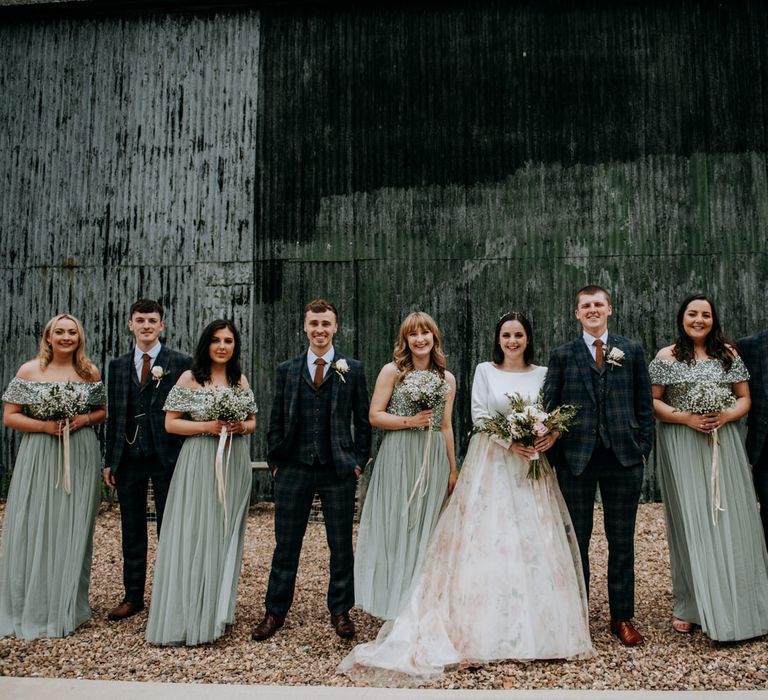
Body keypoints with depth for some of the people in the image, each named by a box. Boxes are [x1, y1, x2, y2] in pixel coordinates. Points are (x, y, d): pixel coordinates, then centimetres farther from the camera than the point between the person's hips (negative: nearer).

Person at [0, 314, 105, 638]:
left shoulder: (90, 372, 5)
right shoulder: (29, 371, 0)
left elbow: (103, 412, 14)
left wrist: (85, 419, -7)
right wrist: (45, 426, -13)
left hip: (80, 458, 1)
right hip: (39, 457, -1)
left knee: (73, 530, 6)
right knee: (33, 529, 1)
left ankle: (67, 607, 21)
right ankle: (30, 608, 16)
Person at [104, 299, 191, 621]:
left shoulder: (181, 363, -3)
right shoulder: (118, 366, 10)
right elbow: (113, 416, 11)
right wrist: (109, 461, 8)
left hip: (167, 458, -3)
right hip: (129, 458, 4)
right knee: (132, 531, 11)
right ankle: (133, 597, 23)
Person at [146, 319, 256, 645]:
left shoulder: (241, 380, 10)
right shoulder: (190, 378, -1)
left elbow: (252, 420, 16)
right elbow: (170, 423, -3)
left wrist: (243, 427, -6)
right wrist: (207, 426, -15)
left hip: (235, 464, 4)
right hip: (199, 463, -4)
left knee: (225, 534, 10)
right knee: (194, 535, -5)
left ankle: (216, 612, 23)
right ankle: (189, 615, 7)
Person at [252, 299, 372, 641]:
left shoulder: (353, 369, 3)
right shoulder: (286, 370, 7)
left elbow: (363, 421, 5)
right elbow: (275, 421, 8)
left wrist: (358, 461, 0)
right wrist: (275, 462, 2)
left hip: (339, 471, -1)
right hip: (293, 469, 1)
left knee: (341, 545, 9)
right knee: (285, 545, 9)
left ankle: (340, 611, 24)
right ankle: (275, 612, 23)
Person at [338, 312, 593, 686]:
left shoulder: (543, 373, 9)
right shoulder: (485, 371, 4)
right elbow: (479, 417, -3)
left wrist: (551, 434, -15)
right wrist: (509, 441, -17)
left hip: (531, 466, 2)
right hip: (491, 466, -2)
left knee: (534, 541, 1)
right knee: (488, 538, -4)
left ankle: (535, 626, 13)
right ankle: (490, 627, 4)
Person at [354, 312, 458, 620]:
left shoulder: (447, 379, 10)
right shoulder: (392, 371, -1)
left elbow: (446, 427, 14)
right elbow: (375, 416, -3)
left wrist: (453, 469, 14)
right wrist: (410, 422, -15)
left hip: (434, 459, 3)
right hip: (397, 456, -3)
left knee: (426, 528, 9)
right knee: (396, 526, 2)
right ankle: (394, 601, 16)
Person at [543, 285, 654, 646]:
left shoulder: (632, 350, 8)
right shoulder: (562, 355, 5)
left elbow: (644, 403, 8)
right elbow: (549, 407, 1)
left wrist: (644, 448, 2)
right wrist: (554, 453, -10)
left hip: (624, 457, 1)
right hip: (576, 458, 0)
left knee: (621, 541, 10)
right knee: (576, 539, 9)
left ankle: (622, 617, 23)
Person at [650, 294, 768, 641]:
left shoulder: (728, 354, 10)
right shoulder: (666, 357, 2)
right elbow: (652, 402, -1)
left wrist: (726, 415, -9)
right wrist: (686, 418, -14)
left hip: (722, 443, 3)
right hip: (682, 447, -2)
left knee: (730, 520, 2)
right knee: (689, 521, 0)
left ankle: (737, 605, 17)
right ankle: (690, 606, 10)